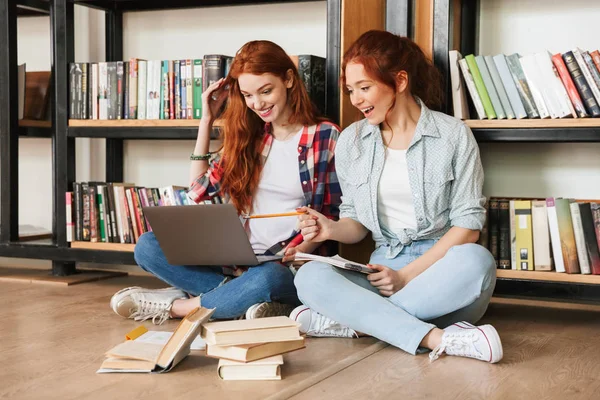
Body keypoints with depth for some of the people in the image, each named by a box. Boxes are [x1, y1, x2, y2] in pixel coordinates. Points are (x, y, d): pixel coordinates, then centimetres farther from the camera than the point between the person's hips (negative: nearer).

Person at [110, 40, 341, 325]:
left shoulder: (325, 137, -3)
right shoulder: (249, 136, 11)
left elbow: (333, 216, -2)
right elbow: (199, 193, 12)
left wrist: (302, 250, -20)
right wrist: (207, 121, 10)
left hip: (288, 266, -5)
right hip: (237, 261, 5)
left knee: (266, 278, -40)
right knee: (147, 246, -12)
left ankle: (174, 306, -16)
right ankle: (244, 297, -22)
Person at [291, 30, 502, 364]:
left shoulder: (454, 135, -2)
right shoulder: (351, 141, 8)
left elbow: (468, 225, -5)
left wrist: (407, 275, -14)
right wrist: (333, 229, -9)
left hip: (442, 265, -2)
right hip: (384, 269, 2)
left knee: (476, 261, -37)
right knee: (311, 276, -27)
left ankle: (355, 319, -24)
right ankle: (438, 339, -35)